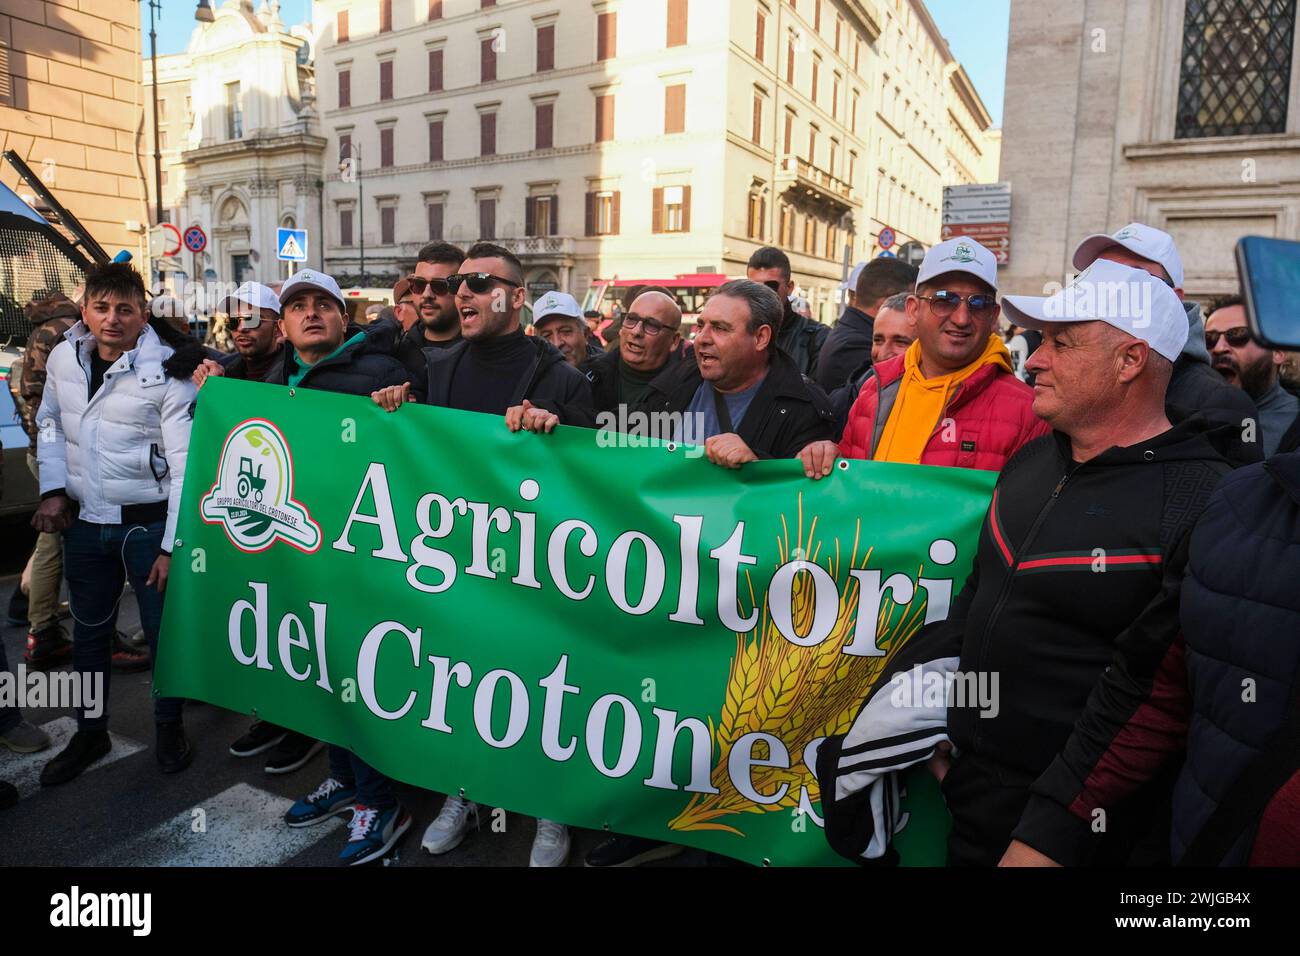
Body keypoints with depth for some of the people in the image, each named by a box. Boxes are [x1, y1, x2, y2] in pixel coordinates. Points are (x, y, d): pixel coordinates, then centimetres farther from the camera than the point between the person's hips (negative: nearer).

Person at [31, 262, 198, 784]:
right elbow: (50, 424, 16)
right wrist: (53, 490, 3)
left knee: (161, 630, 7)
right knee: (89, 631, 17)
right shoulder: (63, 356, 1)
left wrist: (172, 544, -15)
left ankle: (168, 727, 28)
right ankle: (90, 732, 36)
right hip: (84, 521, 5)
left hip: (146, 522, -5)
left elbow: (185, 463, -15)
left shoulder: (167, 371, -15)